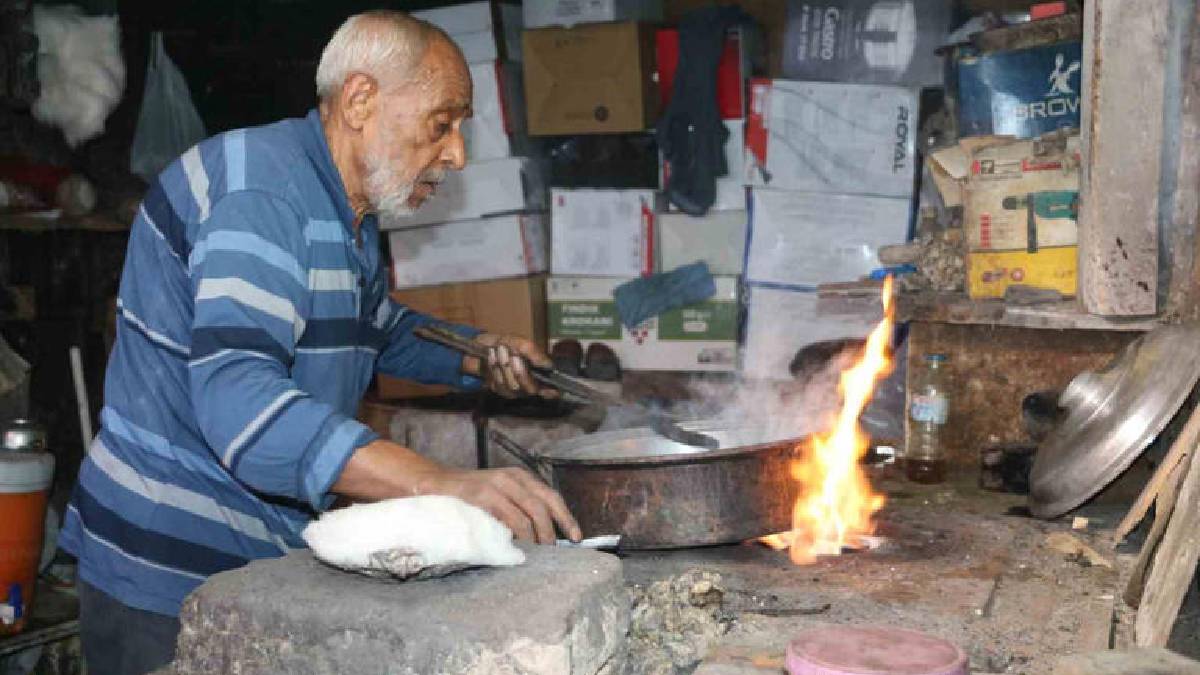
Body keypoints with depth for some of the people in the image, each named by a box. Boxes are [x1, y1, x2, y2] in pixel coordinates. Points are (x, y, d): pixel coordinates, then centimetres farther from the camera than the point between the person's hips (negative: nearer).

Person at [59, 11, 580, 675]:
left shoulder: (350, 215, 11)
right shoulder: (258, 187, -22)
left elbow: (379, 328, 28)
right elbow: (238, 401, -35)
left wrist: (475, 356, 7)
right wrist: (443, 484, -44)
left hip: (263, 565, 9)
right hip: (170, 578, -9)